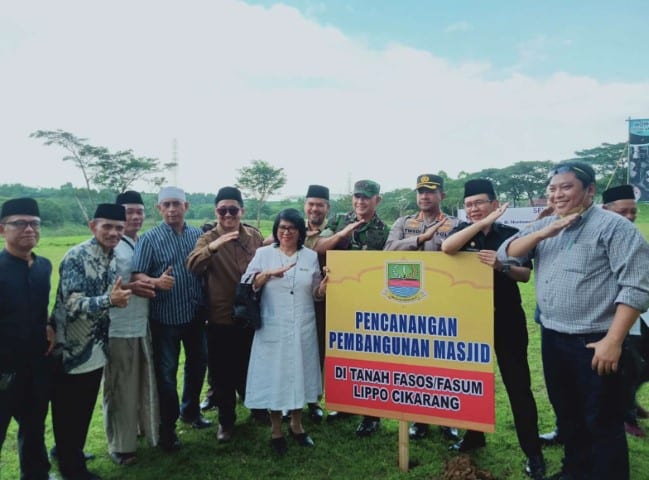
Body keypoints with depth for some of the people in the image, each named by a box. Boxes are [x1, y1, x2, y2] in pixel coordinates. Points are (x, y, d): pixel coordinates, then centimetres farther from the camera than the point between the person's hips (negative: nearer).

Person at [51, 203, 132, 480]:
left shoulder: (113, 257, 3)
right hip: (70, 349, -7)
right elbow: (74, 305, -26)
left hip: (96, 348, 7)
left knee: (85, 409, 22)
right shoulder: (76, 257, -20)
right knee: (67, 413, 10)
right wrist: (109, 300, -40)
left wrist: (119, 298, -3)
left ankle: (71, 453, 43)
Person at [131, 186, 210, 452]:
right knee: (166, 373, 6)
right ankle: (167, 427, 24)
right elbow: (137, 275, -14)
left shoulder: (198, 235, 3)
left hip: (195, 314, 4)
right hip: (165, 317, -4)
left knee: (198, 363, 18)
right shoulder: (149, 238, -8)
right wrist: (157, 282, -33)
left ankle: (190, 410, 42)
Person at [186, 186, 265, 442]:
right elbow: (193, 266, -29)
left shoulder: (255, 236, 1)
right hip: (220, 318, -2)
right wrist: (213, 247, -45)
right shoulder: (208, 238, -9)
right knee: (222, 373, 10)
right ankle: (225, 420, 31)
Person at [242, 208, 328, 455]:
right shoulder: (263, 254, 0)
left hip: (303, 328, 2)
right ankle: (276, 430, 25)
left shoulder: (311, 256, 6)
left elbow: (316, 294, 7)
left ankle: (296, 425, 33)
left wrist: (325, 285, -14)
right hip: (273, 328, -2)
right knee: (274, 376, 5)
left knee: (299, 375, 12)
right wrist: (268, 273, -21)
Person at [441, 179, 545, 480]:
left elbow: (525, 274, -4)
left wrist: (501, 265, -24)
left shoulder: (511, 234, 0)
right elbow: (446, 248, -20)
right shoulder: (462, 231, 3)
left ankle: (533, 452, 14)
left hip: (507, 320, -2)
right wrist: (482, 223, -23)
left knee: (517, 384, 1)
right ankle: (474, 436, 32)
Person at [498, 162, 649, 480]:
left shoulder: (613, 226, -11)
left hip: (593, 342, -6)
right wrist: (545, 232, -12)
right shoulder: (544, 226, 9)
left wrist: (613, 341, -20)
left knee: (602, 422, 6)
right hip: (552, 338, 7)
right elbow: (507, 254, 1)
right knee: (566, 413, 22)